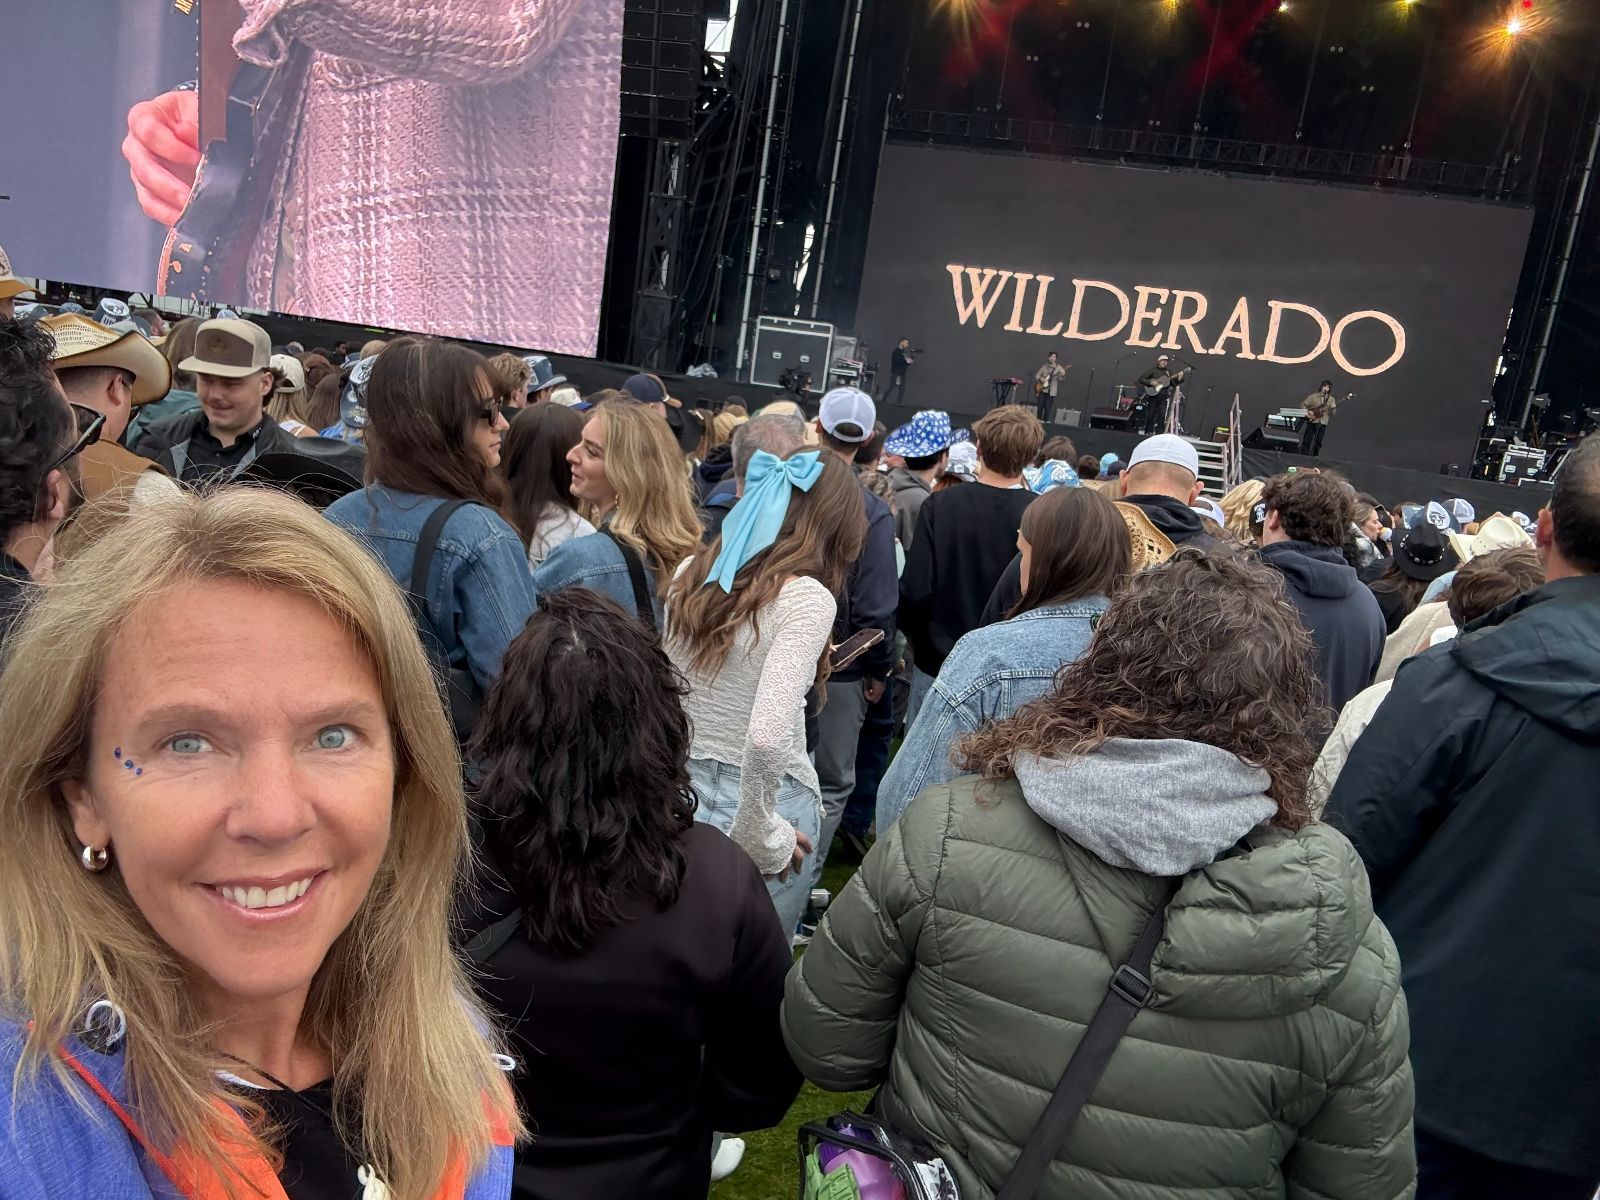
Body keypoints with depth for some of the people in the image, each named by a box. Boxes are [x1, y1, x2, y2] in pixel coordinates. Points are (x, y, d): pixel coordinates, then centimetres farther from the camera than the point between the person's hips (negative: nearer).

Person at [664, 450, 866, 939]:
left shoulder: (692, 574, 0)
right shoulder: (807, 599, -19)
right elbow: (768, 735, -28)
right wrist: (760, 832, -15)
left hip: (684, 791, 6)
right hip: (753, 804, -6)